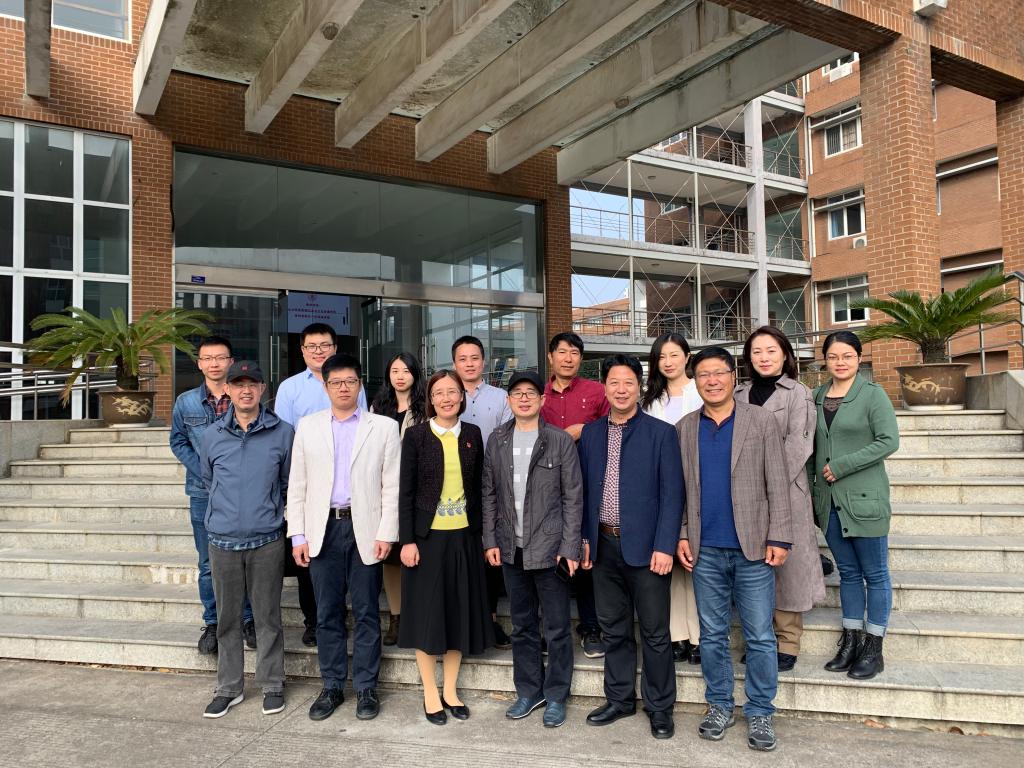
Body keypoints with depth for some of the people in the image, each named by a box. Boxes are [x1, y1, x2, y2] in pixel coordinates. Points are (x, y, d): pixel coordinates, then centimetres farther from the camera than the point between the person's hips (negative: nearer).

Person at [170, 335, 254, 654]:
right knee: (209, 564, 9)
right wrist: (206, 474, -5)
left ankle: (248, 619, 20)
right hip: (203, 493, 2)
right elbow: (178, 442, 7)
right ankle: (212, 623, 22)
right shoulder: (186, 402, 4)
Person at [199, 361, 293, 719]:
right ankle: (228, 688, 25)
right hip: (223, 541, 2)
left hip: (266, 540, -2)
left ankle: (272, 685, 21)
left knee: (267, 616, 6)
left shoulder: (282, 432, -2)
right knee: (228, 617, 11)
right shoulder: (213, 435, 4)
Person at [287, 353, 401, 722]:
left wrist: (386, 533, -8)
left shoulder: (384, 427, 2)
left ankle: (366, 688, 20)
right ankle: (332, 686, 24)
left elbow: (392, 486, -1)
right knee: (327, 613, 10)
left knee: (366, 612, 6)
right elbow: (297, 484, 7)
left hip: (365, 529, -2)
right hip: (323, 529, 2)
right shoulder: (308, 426, 8)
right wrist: (297, 534, 1)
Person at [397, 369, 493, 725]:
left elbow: (477, 488, 8)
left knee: (460, 612, 10)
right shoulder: (416, 435, -4)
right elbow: (405, 491, -5)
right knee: (427, 613, 5)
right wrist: (407, 540, -10)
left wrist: (480, 535, 6)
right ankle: (430, 693, 20)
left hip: (463, 536, 3)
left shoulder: (473, 434, 4)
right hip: (427, 536, -3)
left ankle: (450, 690, 25)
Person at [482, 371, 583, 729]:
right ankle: (529, 691, 31)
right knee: (522, 626, 16)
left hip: (549, 548, -3)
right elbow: (489, 493, 9)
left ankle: (556, 696, 22)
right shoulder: (497, 440, 5)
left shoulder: (561, 441, -6)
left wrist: (569, 547, -9)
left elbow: (573, 497, -5)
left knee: (557, 628, 6)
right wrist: (491, 539, 3)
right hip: (512, 548, 4)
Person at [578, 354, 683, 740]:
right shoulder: (590, 433, 8)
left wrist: (665, 546, -13)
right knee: (614, 629, 15)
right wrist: (584, 537, 6)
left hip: (646, 547, -4)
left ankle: (660, 708, 23)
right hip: (604, 546, 4)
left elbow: (671, 494, -8)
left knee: (655, 633, 6)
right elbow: (584, 489, 11)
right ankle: (619, 699, 31)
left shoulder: (661, 433, -4)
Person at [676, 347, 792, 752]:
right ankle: (719, 706, 27)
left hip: (752, 547, -2)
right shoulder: (684, 427, 6)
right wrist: (681, 535, 0)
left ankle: (760, 713, 21)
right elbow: (680, 488, 7)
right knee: (712, 634, 12)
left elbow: (777, 484, -3)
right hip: (705, 550, 2)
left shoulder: (761, 421, 0)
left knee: (760, 637, 5)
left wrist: (779, 537, -8)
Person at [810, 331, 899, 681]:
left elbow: (889, 441, -15)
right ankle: (851, 641, 24)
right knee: (847, 572, 14)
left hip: (864, 498, -5)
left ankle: (873, 649, 16)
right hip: (828, 499, 5)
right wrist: (809, 486, 7)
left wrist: (841, 466, -16)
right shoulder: (818, 396, 9)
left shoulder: (873, 394, -7)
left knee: (874, 573, 5)